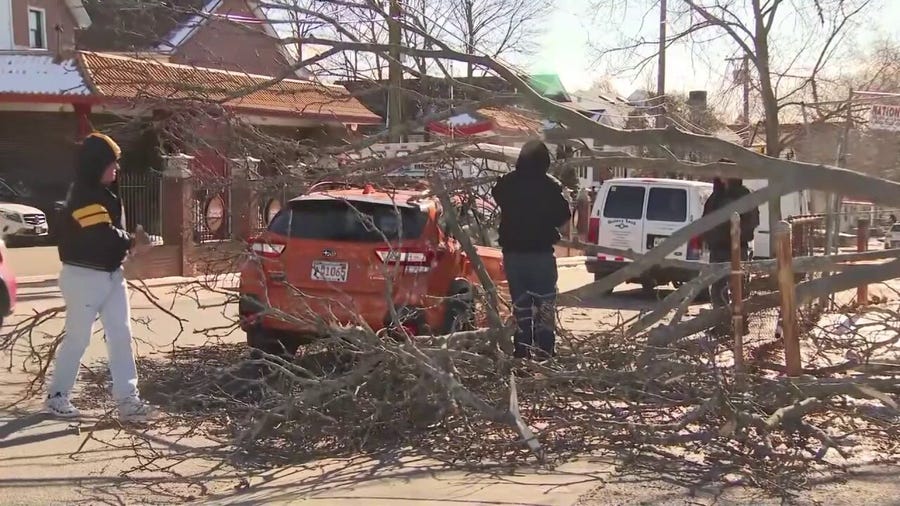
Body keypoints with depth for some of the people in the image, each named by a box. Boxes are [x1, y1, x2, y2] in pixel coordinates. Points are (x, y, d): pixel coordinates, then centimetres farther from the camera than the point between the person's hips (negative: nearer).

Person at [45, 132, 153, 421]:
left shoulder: (105, 193, 11)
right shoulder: (83, 197, -19)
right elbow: (105, 235, -27)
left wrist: (130, 242, -6)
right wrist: (133, 243, -10)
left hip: (111, 274, 9)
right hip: (84, 277, -9)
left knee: (121, 335, 4)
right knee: (78, 338, 2)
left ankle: (127, 399, 6)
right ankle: (57, 396, 18)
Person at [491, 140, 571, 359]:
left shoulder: (505, 184, -3)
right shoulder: (550, 186, -13)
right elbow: (564, 215, -5)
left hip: (512, 252, 4)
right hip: (541, 253, -4)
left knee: (520, 305, 12)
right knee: (544, 306, 4)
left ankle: (522, 353, 12)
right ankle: (545, 353, -1)